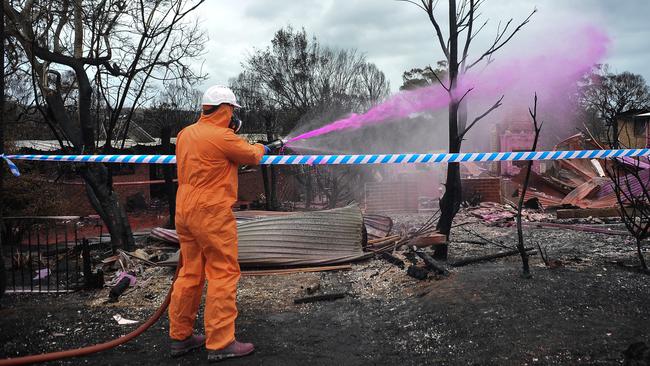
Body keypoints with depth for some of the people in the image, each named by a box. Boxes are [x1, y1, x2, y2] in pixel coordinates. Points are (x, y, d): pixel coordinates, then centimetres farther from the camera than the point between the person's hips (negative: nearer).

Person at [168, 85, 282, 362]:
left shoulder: (185, 134, 11)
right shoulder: (223, 137, -13)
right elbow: (251, 155, 0)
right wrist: (266, 148, 20)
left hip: (185, 211, 9)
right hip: (212, 214, -9)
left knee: (190, 273, 14)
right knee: (224, 274, -1)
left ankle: (180, 336, 23)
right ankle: (220, 343, 3)